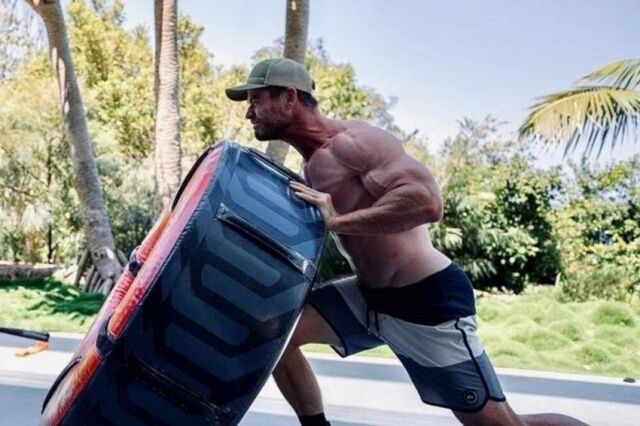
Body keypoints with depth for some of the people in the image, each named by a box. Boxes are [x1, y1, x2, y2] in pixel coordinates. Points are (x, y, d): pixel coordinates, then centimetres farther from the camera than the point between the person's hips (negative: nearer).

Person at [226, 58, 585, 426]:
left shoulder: (353, 141, -19)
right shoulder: (313, 165, 8)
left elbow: (426, 200, -33)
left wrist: (336, 221, -29)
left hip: (426, 299, -8)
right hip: (368, 296, 8)